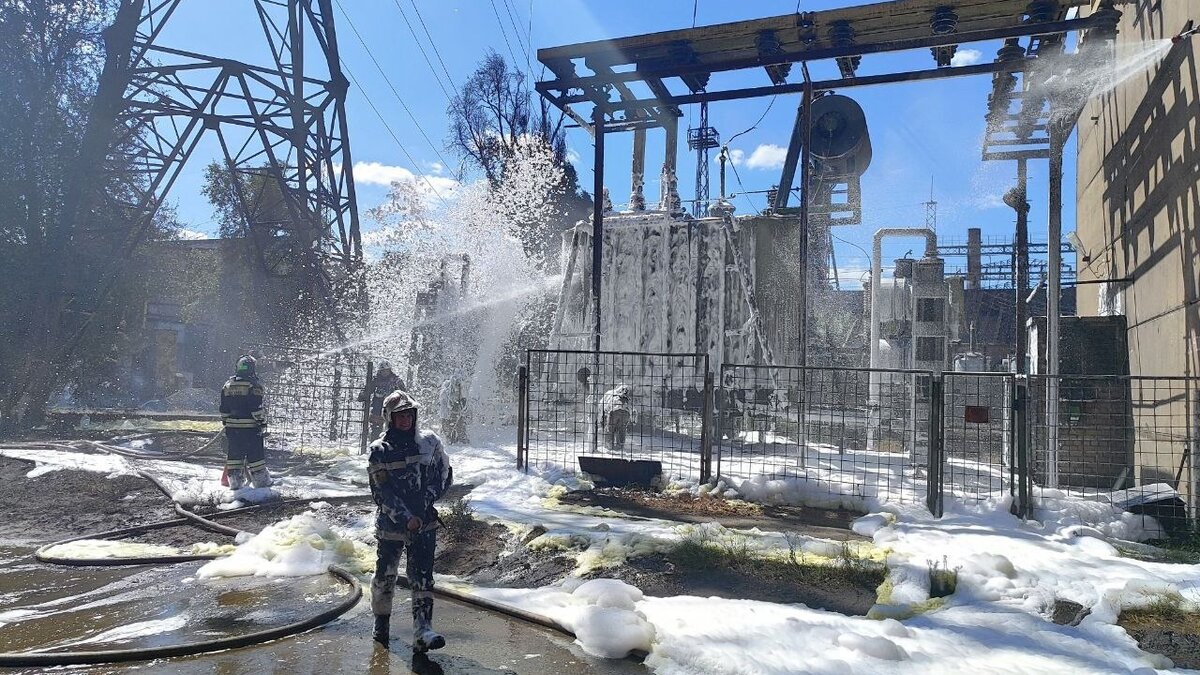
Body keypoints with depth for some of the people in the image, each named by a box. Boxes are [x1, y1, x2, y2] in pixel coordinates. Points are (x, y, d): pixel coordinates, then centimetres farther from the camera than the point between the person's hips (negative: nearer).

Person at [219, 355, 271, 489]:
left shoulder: (228, 385, 10)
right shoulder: (253, 385, -10)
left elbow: (223, 410, 14)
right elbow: (257, 408, -15)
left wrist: (225, 425, 21)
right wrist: (262, 423, -9)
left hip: (232, 427, 5)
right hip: (250, 427, -5)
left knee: (234, 454, 11)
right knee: (255, 454, 1)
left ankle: (235, 482, 13)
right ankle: (261, 481, 7)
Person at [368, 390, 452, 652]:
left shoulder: (429, 441, 0)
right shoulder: (379, 450, -8)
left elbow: (445, 475, 6)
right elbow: (382, 492, -11)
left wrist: (427, 499, -7)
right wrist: (406, 518, -17)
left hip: (424, 522, 1)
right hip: (390, 524, -1)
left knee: (422, 576, -6)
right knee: (385, 575, 12)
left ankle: (423, 632, -9)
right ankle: (381, 623, 35)